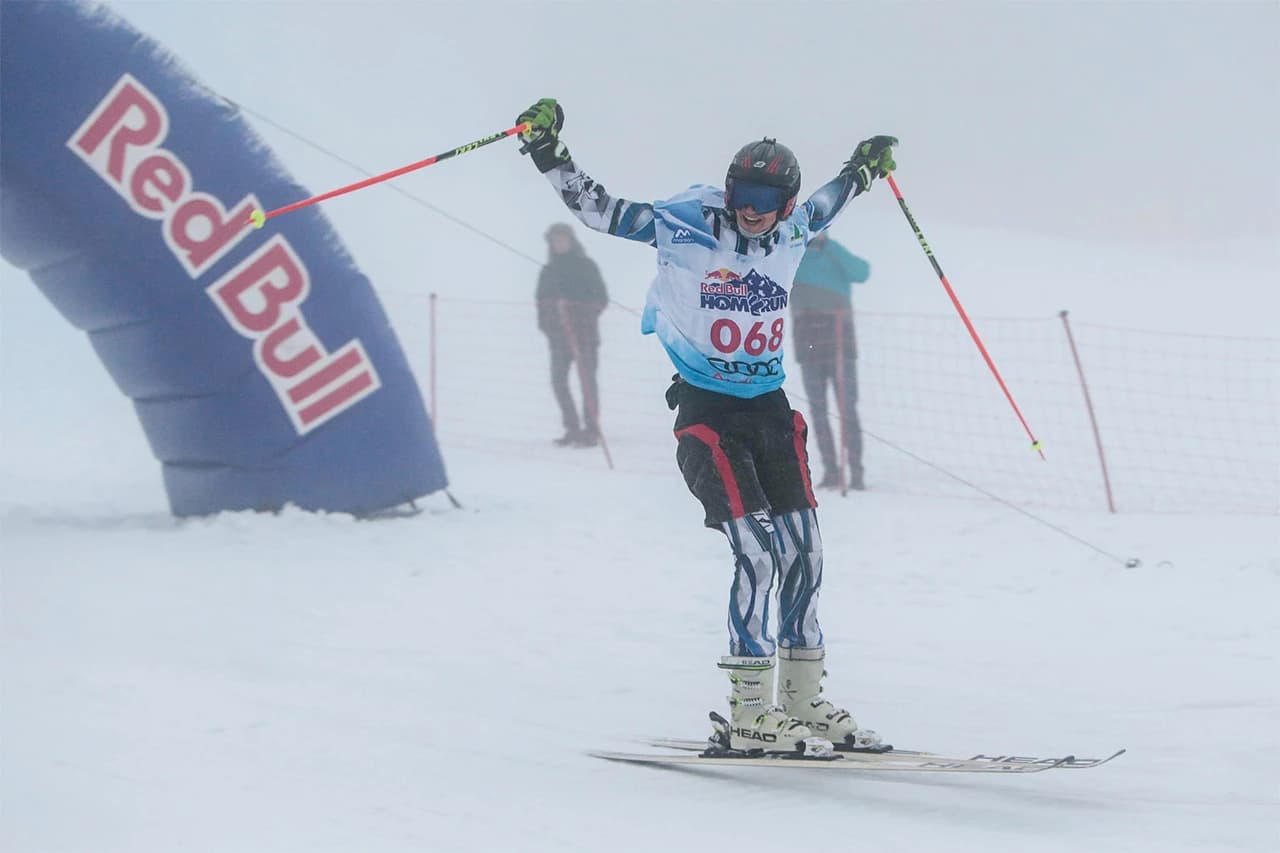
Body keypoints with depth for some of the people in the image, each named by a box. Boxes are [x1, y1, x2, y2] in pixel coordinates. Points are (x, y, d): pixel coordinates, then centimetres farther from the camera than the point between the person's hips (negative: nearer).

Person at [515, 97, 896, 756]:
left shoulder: (791, 235, 4)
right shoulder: (685, 226, -10)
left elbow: (819, 211, 28)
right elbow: (599, 211, -8)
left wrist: (861, 171, 41)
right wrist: (549, 155, -19)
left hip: (770, 408, 6)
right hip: (707, 411, -6)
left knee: (804, 552, 6)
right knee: (757, 551, -16)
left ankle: (803, 698, 18)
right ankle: (749, 712, -12)